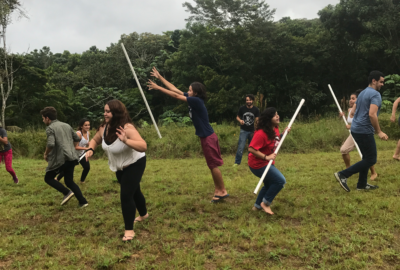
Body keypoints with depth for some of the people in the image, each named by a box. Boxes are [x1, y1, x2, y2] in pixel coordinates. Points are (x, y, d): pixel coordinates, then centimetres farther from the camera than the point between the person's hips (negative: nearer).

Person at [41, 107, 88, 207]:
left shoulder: (50, 128, -7)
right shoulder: (66, 125, 15)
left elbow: (50, 144, -22)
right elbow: (77, 139, 20)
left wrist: (46, 154, -4)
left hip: (60, 159, -7)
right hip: (72, 158, 7)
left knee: (48, 178, 13)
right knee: (69, 181, 17)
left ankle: (67, 192, -4)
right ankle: (83, 201, 7)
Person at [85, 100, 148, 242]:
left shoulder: (127, 128, -34)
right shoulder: (104, 127, -13)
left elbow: (143, 146, -43)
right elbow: (95, 140, 7)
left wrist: (126, 141, -58)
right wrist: (90, 150, -14)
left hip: (135, 164, -7)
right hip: (119, 166, 7)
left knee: (126, 195, -13)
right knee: (133, 191, 24)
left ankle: (129, 230, 1)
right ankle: (143, 214, 49)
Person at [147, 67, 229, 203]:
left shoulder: (197, 101, -19)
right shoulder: (193, 99, 6)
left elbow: (176, 95, -19)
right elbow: (175, 89, 9)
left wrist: (158, 87, -13)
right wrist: (159, 77, 10)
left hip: (208, 137, -9)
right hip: (206, 137, 9)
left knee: (213, 165, -1)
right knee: (212, 165, 13)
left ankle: (222, 191, 9)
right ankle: (218, 190, 22)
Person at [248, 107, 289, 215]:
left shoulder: (275, 128, 0)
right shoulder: (261, 133, -28)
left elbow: (276, 140, 15)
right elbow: (251, 149, -29)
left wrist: (284, 133, -1)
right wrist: (266, 157, -29)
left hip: (267, 162, 10)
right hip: (258, 164, -10)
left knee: (269, 184, 21)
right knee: (280, 180, -12)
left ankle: (257, 206, 36)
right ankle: (266, 203, 3)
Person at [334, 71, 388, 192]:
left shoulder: (362, 93, 17)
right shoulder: (375, 94, -13)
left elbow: (354, 111, 23)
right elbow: (372, 114, -25)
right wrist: (379, 132, -18)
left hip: (356, 129, 10)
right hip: (364, 130, -10)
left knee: (367, 157, 18)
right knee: (371, 159, -3)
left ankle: (362, 184, 22)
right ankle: (343, 174, -7)